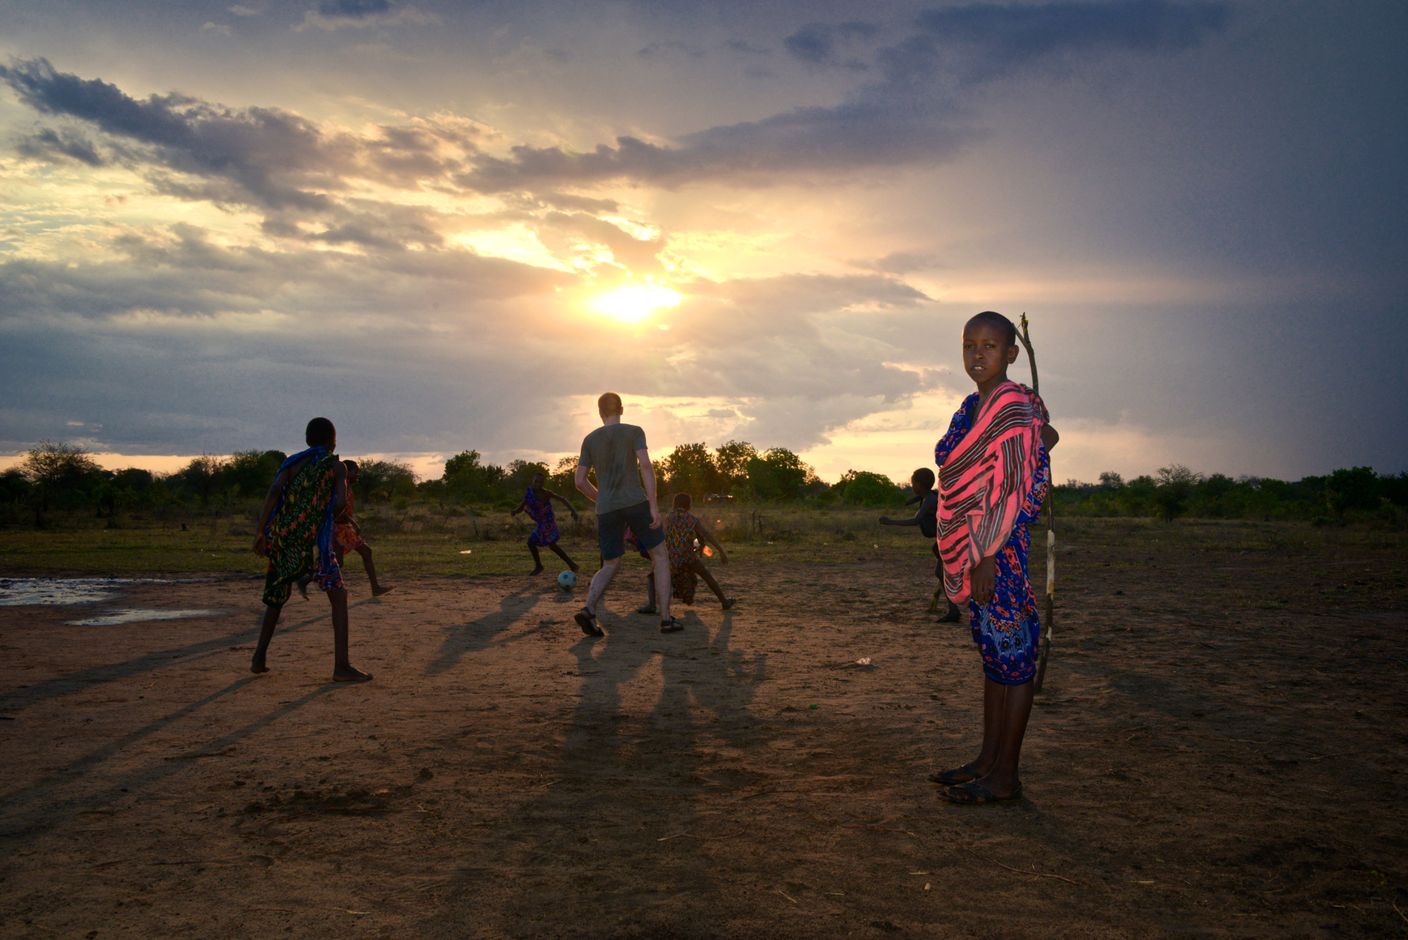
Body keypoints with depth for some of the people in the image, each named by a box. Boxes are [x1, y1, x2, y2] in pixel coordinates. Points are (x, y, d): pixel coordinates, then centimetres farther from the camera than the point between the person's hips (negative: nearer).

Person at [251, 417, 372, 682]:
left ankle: (259, 658, 22)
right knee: (338, 596, -3)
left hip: (281, 535, 5)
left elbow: (273, 492, -3)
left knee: (276, 598, 22)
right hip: (312, 538, -5)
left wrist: (261, 531, -6)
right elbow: (341, 502, -9)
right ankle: (341, 665, -12)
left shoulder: (294, 462, 14)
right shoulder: (336, 466, 6)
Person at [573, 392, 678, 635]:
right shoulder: (634, 432, 2)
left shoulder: (590, 440, 11)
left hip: (606, 511, 3)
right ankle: (666, 618, 1)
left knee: (610, 567, 12)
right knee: (660, 556, 10)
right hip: (636, 503, -3)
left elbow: (579, 481, 10)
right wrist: (653, 505, -13)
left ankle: (588, 610, -15)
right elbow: (646, 466, -12)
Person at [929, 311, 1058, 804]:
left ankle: (1005, 777, 8)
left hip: (1000, 549, -9)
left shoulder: (1014, 407, -12)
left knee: (1012, 656, -1)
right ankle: (988, 759, 25)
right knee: (993, 653, 15)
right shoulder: (972, 407, 14)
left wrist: (987, 556, -21)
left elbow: (1015, 490, -17)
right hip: (972, 549, 9)